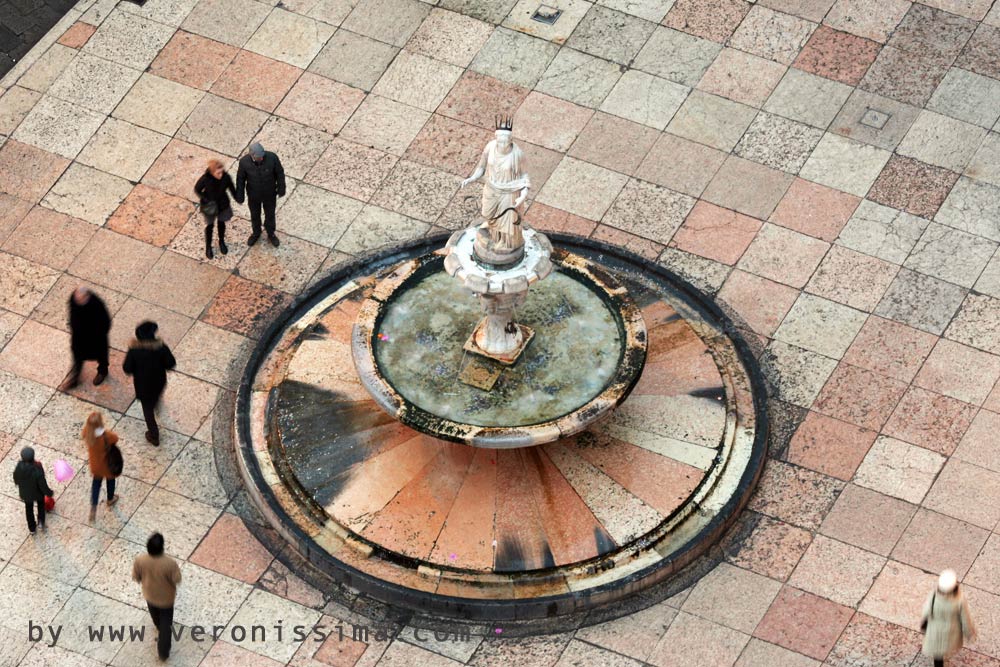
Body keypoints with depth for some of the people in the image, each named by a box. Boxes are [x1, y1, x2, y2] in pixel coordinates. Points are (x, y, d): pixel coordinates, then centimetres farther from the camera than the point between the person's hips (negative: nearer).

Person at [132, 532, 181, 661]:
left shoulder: (139, 560, -32)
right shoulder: (170, 563, -39)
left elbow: (136, 577, -13)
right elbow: (177, 580, -21)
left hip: (149, 594, 3)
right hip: (166, 597, -3)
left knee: (155, 614, 35)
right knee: (165, 623, 21)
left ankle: (159, 629, 65)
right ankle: (163, 651, 32)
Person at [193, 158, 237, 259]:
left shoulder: (226, 177, -28)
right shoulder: (205, 179, -34)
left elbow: (231, 187, -7)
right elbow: (197, 190, -16)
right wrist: (206, 201, -24)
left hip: (222, 204, 2)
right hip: (210, 206, -2)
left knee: (221, 223, 25)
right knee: (210, 225, 19)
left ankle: (222, 242, 53)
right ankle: (208, 247, 43)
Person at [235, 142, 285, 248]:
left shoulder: (272, 157, -33)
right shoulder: (244, 161, -31)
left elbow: (280, 172, -14)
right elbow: (240, 179, -14)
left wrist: (281, 189, -5)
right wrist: (239, 196, -4)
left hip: (269, 194, 0)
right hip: (253, 195, 0)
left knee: (270, 214, 23)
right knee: (255, 215, 25)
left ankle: (271, 234, 51)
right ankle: (256, 233, 54)